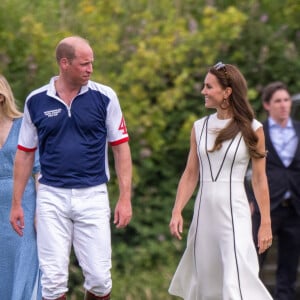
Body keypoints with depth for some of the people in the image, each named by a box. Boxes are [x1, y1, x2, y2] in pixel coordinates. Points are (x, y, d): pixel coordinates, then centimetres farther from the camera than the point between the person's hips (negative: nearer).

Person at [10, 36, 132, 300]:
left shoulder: (104, 97, -1)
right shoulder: (36, 101, 2)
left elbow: (120, 148, 2)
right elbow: (25, 154, 9)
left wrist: (125, 198, -4)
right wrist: (16, 203, 7)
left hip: (93, 196, 0)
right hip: (51, 197, 1)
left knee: (99, 277, -1)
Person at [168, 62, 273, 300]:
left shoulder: (252, 129, -4)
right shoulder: (200, 127, 7)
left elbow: (260, 178, -1)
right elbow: (190, 174, 10)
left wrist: (266, 222, -2)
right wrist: (177, 211, 2)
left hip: (235, 211, -4)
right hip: (204, 211, 4)